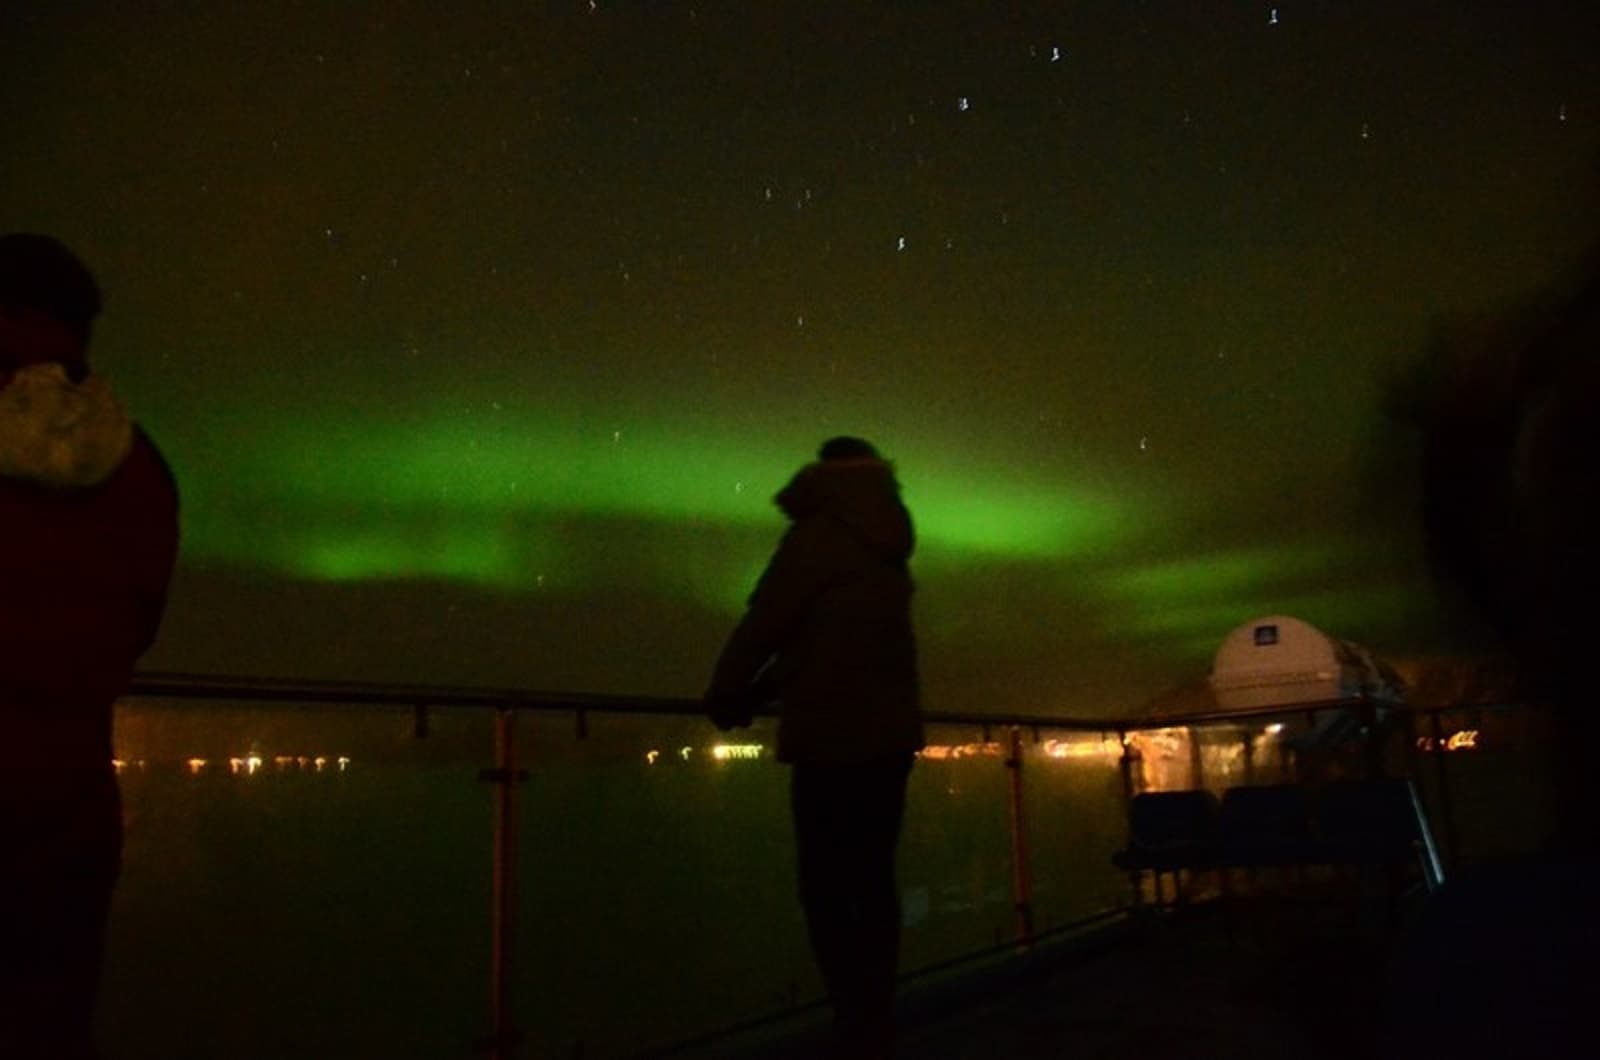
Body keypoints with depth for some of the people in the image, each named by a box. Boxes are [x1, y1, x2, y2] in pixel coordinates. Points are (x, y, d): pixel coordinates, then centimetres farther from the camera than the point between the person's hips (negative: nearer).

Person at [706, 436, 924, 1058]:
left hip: (836, 736, -8)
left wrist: (724, 697, 9)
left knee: (828, 889, -4)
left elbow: (764, 623, -6)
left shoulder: (819, 534, -7)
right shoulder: (885, 549, 17)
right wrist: (755, 696, 22)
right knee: (872, 881, 12)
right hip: (889, 733, 8)